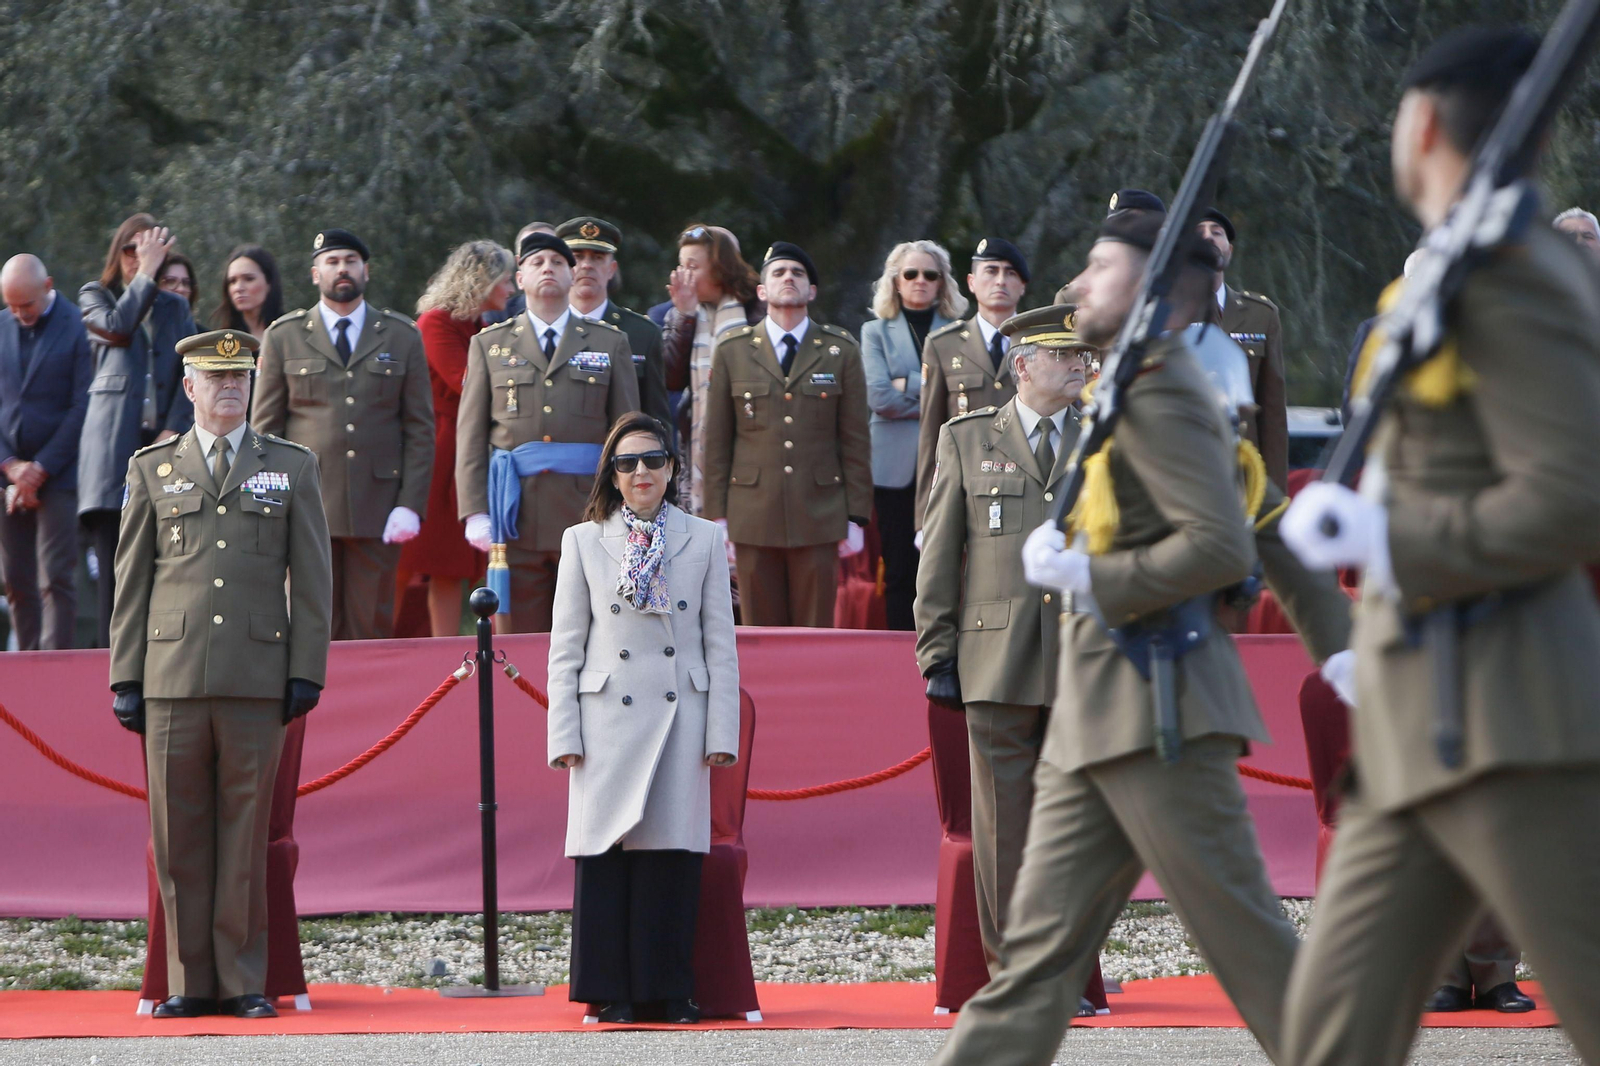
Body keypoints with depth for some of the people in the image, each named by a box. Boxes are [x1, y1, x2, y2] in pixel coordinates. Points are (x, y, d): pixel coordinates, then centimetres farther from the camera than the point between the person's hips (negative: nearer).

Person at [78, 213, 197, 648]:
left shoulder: (176, 308, 21)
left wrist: (175, 430, -4)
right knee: (114, 575, -8)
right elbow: (117, 328, -9)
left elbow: (190, 375, 11)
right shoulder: (95, 297, 14)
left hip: (166, 444, 2)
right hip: (114, 447, -2)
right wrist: (145, 274, -1)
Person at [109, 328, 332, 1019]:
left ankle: (244, 982, 5)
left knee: (247, 832, 0)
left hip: (257, 680, -1)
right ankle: (190, 982, 8)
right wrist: (125, 677, 4)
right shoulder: (152, 470, 12)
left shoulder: (292, 468, 11)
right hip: (173, 677, 1)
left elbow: (311, 578, 9)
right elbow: (131, 580, 10)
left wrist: (307, 671, 1)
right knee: (179, 834, 1)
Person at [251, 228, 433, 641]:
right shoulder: (283, 338, 10)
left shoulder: (402, 338, 12)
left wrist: (411, 505, -2)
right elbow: (265, 429, 9)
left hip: (377, 512, 1)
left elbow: (421, 429, 9)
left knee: (373, 630, -1)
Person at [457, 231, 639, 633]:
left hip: (588, 514, 0)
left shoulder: (611, 344, 13)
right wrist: (475, 511, -2)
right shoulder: (490, 345, 13)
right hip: (516, 514, 0)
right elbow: (471, 436, 8)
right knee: (519, 638, -2)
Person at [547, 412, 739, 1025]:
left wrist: (722, 733, 0)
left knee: (674, 853, -1)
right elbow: (565, 647, 6)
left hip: (680, 719, 0)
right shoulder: (583, 542, 8)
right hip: (608, 721, 0)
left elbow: (720, 645, 7)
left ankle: (671, 993, 6)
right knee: (606, 853, -3)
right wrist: (564, 736, -2)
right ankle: (613, 993, 4)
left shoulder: (703, 540, 9)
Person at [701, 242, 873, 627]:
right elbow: (717, 440, 8)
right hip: (754, 519, 0)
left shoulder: (840, 351, 7)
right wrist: (718, 517, 3)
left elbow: (856, 440, 6)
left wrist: (857, 518, 1)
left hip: (819, 519, 0)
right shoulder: (732, 350, 8)